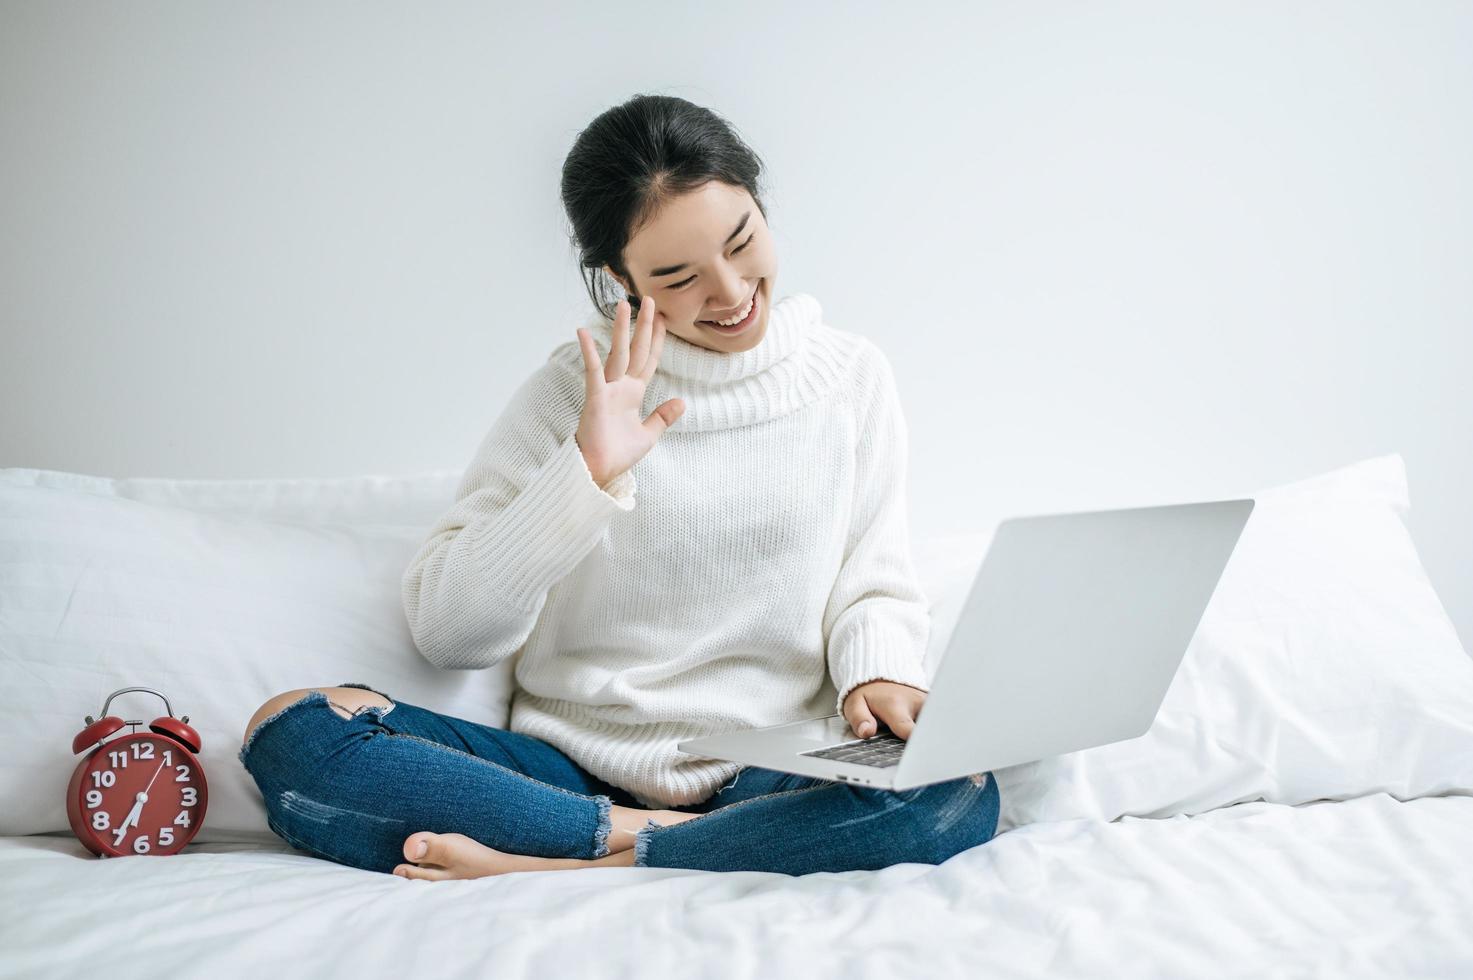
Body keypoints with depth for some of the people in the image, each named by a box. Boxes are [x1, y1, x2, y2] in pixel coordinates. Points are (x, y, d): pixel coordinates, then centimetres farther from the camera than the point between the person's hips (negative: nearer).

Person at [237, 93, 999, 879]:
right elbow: (445, 629, -4)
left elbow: (877, 585, 10)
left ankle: (553, 869, -24)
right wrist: (585, 475, -14)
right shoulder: (573, 391, 3)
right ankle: (662, 843, -22)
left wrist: (877, 670, -12)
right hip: (576, 768, 0)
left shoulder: (851, 378, 8)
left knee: (956, 798, -33)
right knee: (291, 732, -21)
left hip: (770, 776, 1)